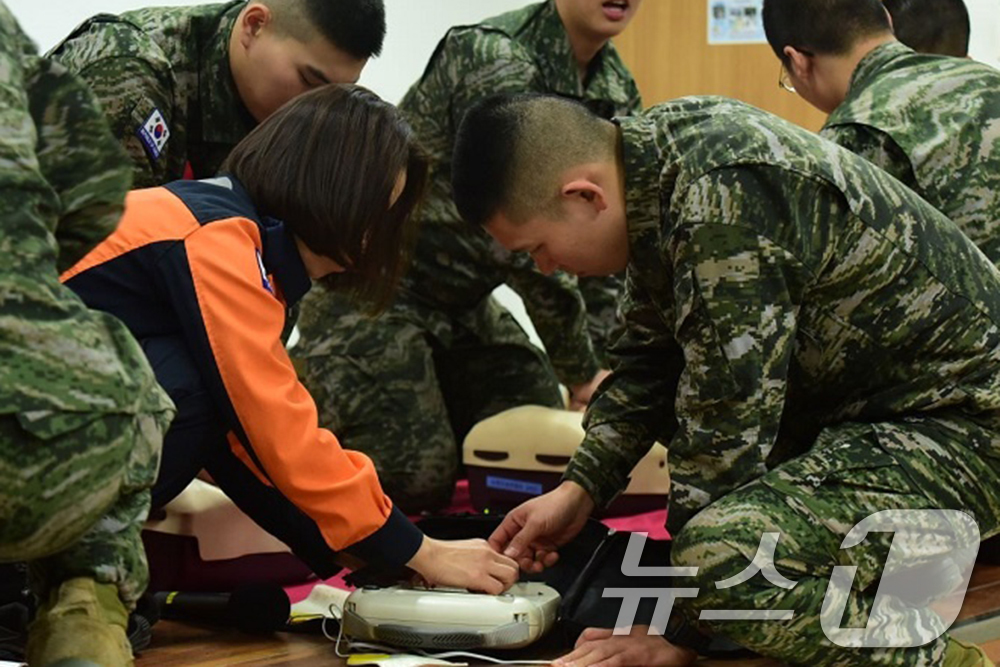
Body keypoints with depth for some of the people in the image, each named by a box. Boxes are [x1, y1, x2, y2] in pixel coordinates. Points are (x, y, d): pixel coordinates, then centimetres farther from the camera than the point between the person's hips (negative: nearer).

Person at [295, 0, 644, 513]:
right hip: (370, 289, -8)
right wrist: (582, 371, -21)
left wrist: (598, 374, -6)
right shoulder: (495, 59, -26)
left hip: (463, 299, 9)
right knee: (418, 476, -16)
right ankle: (304, 380, 10)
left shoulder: (619, 95, 1)